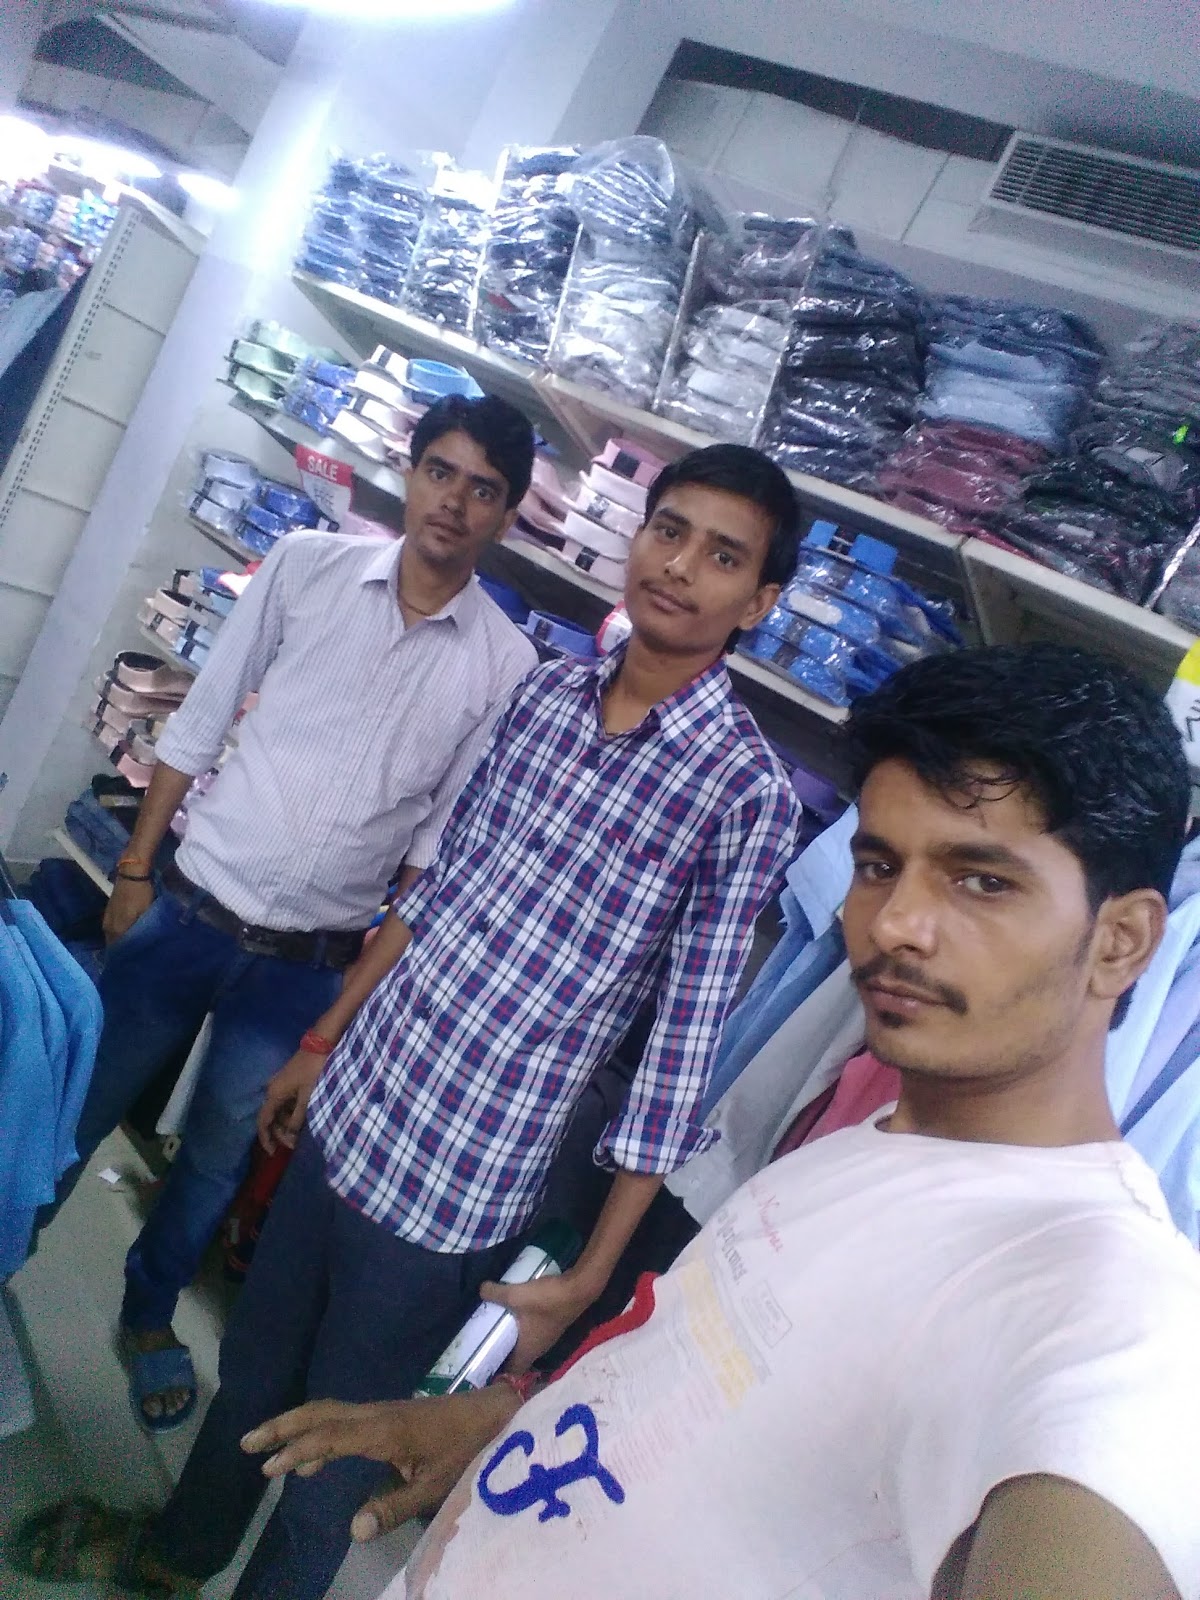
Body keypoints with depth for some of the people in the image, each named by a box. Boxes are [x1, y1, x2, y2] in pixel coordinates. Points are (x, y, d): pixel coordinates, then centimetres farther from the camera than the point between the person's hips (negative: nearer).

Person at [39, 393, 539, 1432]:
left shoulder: (506, 664, -7)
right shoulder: (309, 565, -5)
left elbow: (442, 836, -1)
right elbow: (198, 726, 1)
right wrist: (135, 870, 2)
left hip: (308, 965, 0)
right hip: (188, 913, 0)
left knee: (219, 1156, 17)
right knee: (78, 1112, 16)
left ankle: (151, 1312, 46)